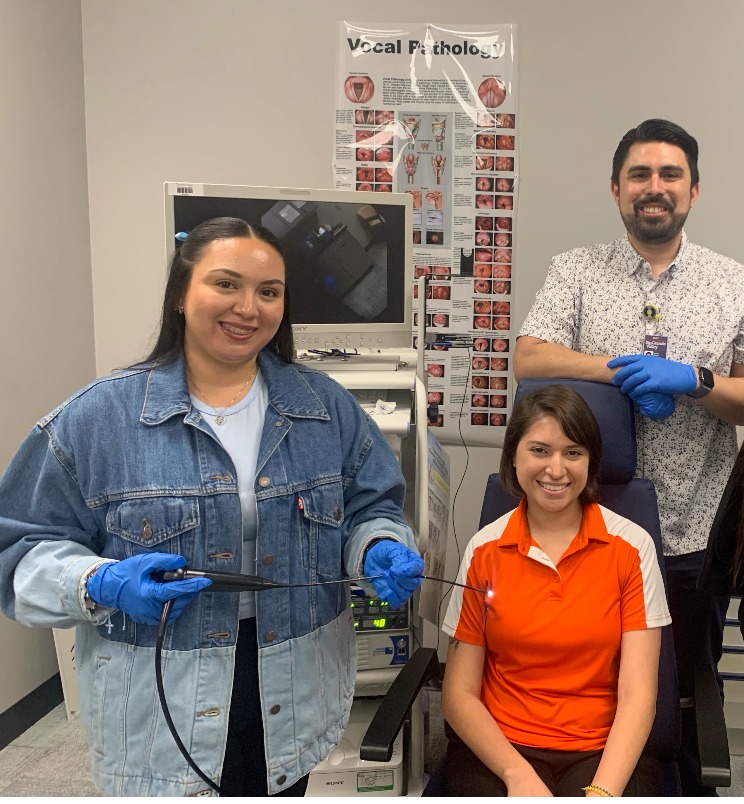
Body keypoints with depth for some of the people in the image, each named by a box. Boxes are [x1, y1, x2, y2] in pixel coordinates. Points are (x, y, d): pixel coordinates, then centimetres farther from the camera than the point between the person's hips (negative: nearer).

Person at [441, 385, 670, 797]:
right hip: (498, 748, 0)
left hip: (604, 751, 0)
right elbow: (459, 693, -1)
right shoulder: (484, 550, -1)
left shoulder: (632, 546, -2)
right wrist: (518, 774, -15)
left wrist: (603, 791, -19)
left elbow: (637, 693, -6)